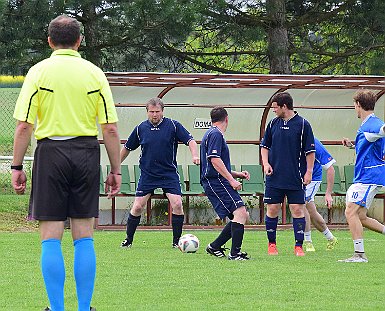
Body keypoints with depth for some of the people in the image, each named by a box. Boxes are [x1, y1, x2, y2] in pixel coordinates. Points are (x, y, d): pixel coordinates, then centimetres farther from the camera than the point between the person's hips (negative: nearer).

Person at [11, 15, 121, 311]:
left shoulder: (39, 71, -1)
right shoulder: (94, 73, 4)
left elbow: (24, 126, -6)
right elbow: (111, 128, 2)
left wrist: (17, 167, 0)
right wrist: (115, 170, 8)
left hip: (51, 153, -2)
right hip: (87, 153, 2)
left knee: (51, 238, 2)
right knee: (84, 237, 7)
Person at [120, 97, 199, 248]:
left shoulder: (173, 125, -4)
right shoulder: (141, 128, 2)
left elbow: (190, 140, -7)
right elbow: (127, 148, 14)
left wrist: (195, 155, -27)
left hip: (169, 174, -1)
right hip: (147, 174, 1)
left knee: (177, 204, -13)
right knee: (137, 207, -3)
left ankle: (176, 241, -1)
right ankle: (128, 240, 13)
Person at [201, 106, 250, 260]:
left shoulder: (213, 134, 25)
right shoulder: (215, 134, -7)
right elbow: (215, 160, -19)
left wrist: (238, 174, 23)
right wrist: (232, 180, -17)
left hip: (215, 183, 11)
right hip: (216, 183, -11)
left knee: (242, 216, 9)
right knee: (240, 213, -19)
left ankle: (215, 247, 13)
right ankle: (235, 253, -23)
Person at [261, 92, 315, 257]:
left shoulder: (302, 124, -4)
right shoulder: (273, 124, 8)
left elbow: (310, 150, -2)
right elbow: (265, 146, 18)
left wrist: (309, 172, -7)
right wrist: (266, 163, 3)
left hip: (296, 179, -3)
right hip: (275, 177, 3)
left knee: (297, 210, -5)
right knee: (272, 210, 3)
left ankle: (299, 246, 1)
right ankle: (272, 244, 16)